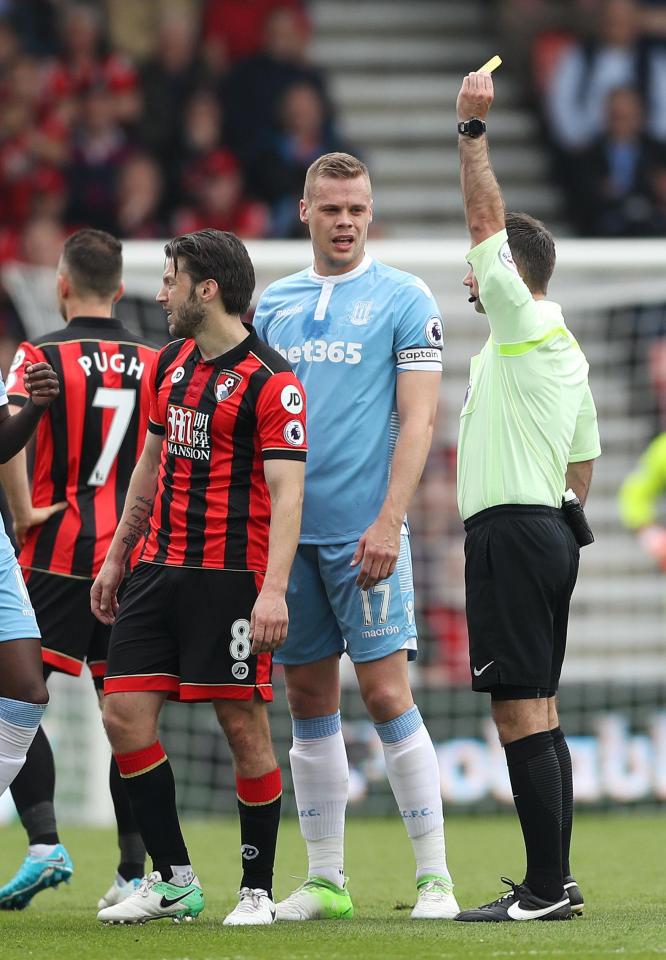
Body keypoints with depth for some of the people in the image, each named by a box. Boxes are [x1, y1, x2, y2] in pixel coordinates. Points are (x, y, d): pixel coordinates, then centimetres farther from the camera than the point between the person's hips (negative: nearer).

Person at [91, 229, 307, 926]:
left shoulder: (270, 382, -10)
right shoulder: (172, 363, 13)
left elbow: (286, 491, -15)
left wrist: (274, 589, -24)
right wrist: (117, 556, 23)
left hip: (231, 576, -7)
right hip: (159, 570, 7)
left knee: (243, 726, -4)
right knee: (123, 713, -1)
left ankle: (258, 889, 8)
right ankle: (172, 879, 8)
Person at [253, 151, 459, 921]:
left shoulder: (404, 300, -1)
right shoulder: (274, 304, 13)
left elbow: (417, 420, -7)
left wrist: (387, 522, -16)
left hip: (361, 531, -5)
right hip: (287, 531, 5)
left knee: (385, 692, -8)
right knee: (309, 703, 7)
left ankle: (434, 875, -3)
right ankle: (324, 880, 12)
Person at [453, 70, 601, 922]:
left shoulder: (524, 322, -8)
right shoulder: (563, 350, 18)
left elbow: (486, 220, -13)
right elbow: (583, 461, 23)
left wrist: (471, 130, -10)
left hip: (510, 532, -10)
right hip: (547, 530, 10)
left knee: (520, 713, -12)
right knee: (538, 713, 12)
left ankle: (544, 890, -15)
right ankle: (554, 880, 13)